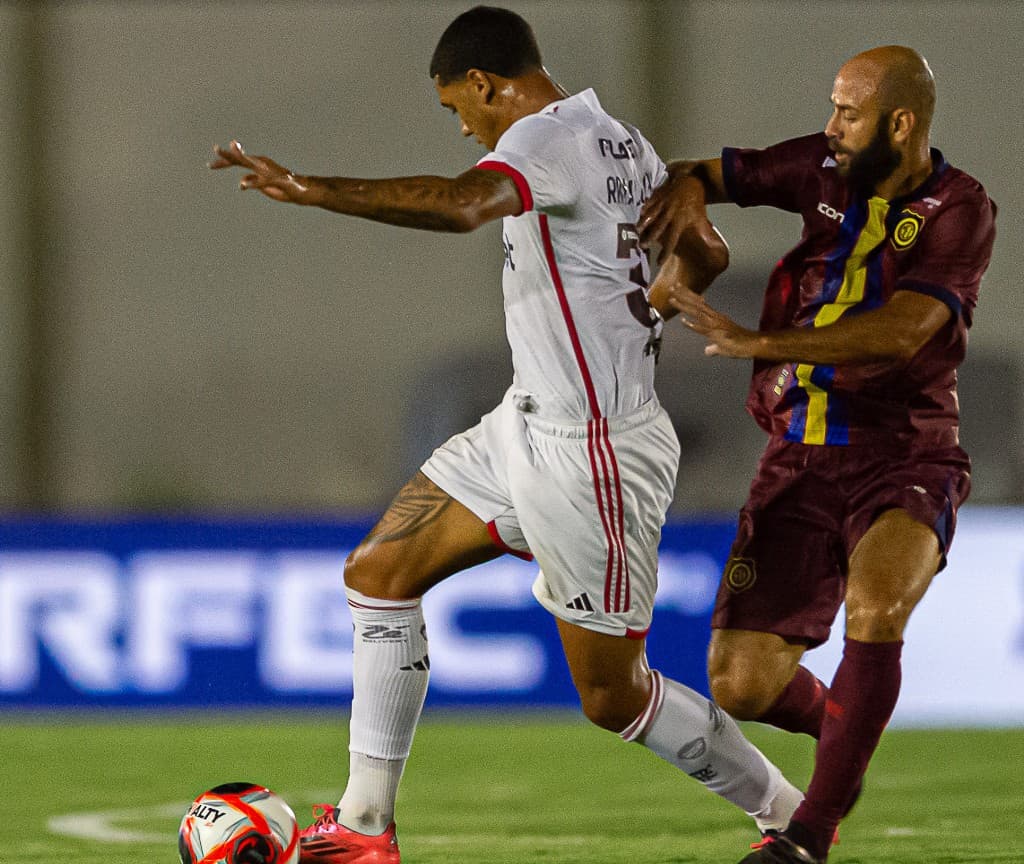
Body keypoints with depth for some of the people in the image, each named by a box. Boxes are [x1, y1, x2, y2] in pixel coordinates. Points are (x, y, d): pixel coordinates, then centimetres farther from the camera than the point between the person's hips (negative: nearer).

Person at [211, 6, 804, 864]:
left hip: (592, 455, -10)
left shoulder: (545, 139, -19)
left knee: (612, 695, 1)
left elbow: (462, 204, -41)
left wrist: (311, 189, -42)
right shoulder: (622, 141, 10)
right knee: (378, 572, 7)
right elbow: (703, 253, 23)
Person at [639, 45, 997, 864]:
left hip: (904, 464, -5)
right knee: (741, 684, -4)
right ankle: (843, 729, 32)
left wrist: (759, 344, -28)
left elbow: (899, 333, -24)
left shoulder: (960, 211, -10)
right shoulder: (825, 169, 4)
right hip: (800, 464, 5)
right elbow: (720, 172, 17)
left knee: (874, 607, -36)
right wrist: (686, 188, -9)